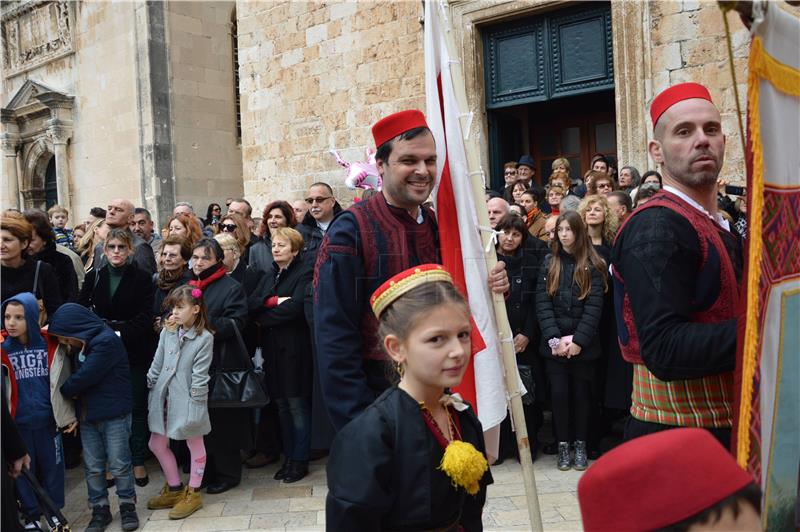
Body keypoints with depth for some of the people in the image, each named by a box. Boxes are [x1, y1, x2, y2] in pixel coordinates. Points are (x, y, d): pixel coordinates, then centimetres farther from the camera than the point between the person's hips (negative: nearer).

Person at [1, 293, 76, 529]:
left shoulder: (50, 344, -4)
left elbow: (62, 381, 6)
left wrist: (69, 415, 8)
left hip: (48, 420, 1)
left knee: (52, 468, 12)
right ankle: (31, 516, 27)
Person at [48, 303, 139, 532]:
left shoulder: (107, 341, -18)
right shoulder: (82, 344, 8)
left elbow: (84, 377, -19)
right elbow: (77, 374, 12)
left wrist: (63, 392, -2)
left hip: (114, 415, -7)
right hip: (87, 415, 7)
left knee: (119, 465, 3)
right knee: (93, 467, 10)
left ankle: (128, 506, 19)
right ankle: (100, 510, 23)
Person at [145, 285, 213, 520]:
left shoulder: (205, 338, -12)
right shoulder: (167, 332, 2)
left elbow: (200, 375, -13)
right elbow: (157, 364, 10)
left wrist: (195, 405, -14)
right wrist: (151, 391, 9)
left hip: (187, 399, -6)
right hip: (164, 396, 6)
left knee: (195, 445, 9)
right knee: (157, 444, 14)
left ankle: (193, 493, 25)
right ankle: (174, 489, 32)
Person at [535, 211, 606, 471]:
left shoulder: (593, 266, 1)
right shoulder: (548, 263, 6)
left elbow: (594, 307, -6)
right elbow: (542, 304, -2)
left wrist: (578, 340, -15)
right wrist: (554, 339, -12)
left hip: (583, 343, -1)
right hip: (554, 343, 1)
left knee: (581, 393, 6)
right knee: (559, 393, 1)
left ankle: (581, 445, 19)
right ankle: (563, 445, 13)